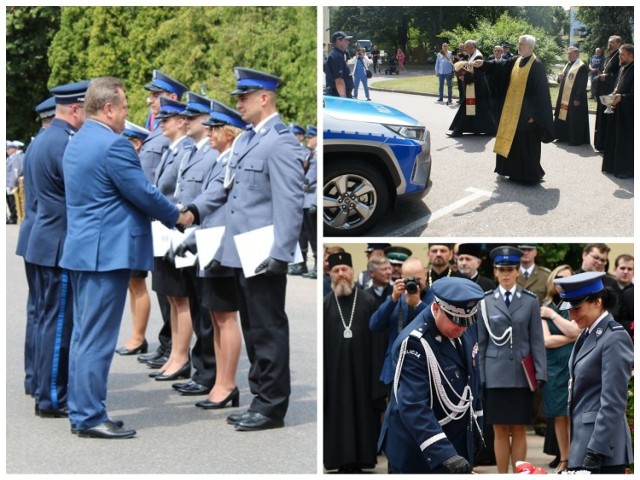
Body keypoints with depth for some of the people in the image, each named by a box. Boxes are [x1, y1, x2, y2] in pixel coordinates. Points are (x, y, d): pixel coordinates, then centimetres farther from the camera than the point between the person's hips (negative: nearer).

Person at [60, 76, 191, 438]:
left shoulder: (77, 143, 14)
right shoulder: (113, 145, -17)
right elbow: (144, 194, -14)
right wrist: (177, 216, 4)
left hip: (82, 250, 10)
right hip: (107, 252, -10)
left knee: (84, 335, 13)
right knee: (98, 339, -6)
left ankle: (80, 412, 17)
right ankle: (91, 417, -2)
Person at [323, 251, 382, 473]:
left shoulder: (368, 301, 2)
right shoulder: (325, 305, 4)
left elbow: (377, 340, 0)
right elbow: (320, 344, 2)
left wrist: (377, 379, -5)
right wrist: (320, 379, -4)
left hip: (361, 370, 0)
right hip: (335, 373, 1)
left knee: (361, 415, 2)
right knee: (338, 417, 2)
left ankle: (359, 462, 9)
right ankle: (343, 464, 8)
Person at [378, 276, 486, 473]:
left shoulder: (466, 330, -1)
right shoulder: (414, 343, -25)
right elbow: (413, 407, -32)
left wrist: (475, 426, 18)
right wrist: (444, 454, -39)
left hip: (458, 442, 7)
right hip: (418, 451, -7)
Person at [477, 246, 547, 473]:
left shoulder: (531, 301, 3)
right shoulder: (485, 302, 3)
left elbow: (537, 340, 2)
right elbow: (481, 342, 5)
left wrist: (540, 374, -5)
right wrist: (479, 377, 1)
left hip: (522, 375, 0)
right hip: (496, 375, 0)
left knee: (519, 431, 5)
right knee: (500, 431, 4)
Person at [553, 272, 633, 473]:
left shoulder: (614, 338, -14)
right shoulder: (587, 334, 13)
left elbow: (613, 403, -18)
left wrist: (595, 452, -20)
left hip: (602, 443, -8)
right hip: (582, 439, 8)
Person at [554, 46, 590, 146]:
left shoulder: (582, 67, -13)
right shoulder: (568, 65, 13)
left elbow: (582, 85, -17)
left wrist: (577, 98, -21)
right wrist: (560, 78, -1)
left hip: (574, 98, -9)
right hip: (565, 97, 9)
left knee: (574, 119, -4)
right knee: (563, 117, 13)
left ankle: (576, 139, 3)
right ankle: (564, 137, 22)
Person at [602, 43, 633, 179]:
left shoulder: (633, 71, -17)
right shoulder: (622, 69, 11)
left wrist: (622, 97, -27)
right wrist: (613, 96, 3)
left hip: (628, 113, -9)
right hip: (618, 111, 9)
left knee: (626, 141, -2)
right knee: (614, 139, 14)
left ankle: (626, 169, 7)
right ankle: (614, 166, 24)